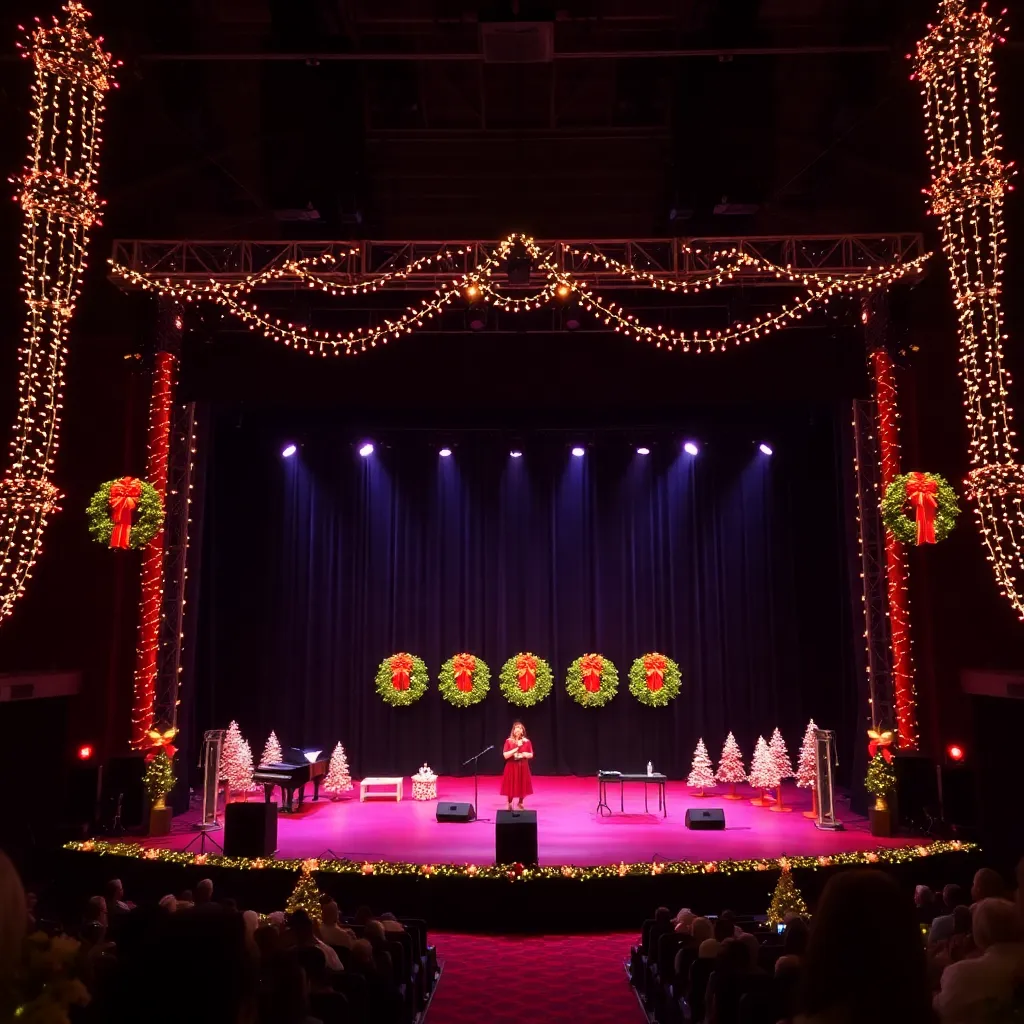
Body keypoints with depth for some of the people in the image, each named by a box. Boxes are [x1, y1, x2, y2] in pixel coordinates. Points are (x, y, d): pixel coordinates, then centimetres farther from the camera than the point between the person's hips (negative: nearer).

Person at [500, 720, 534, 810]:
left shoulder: (527, 742, -1)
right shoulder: (508, 741, -6)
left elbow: (531, 755, 7)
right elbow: (505, 755, -13)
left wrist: (524, 755, -14)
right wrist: (517, 748, -17)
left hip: (523, 767, 2)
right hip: (512, 767, -2)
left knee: (522, 786, 7)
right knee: (511, 787, -1)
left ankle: (520, 803, 28)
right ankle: (509, 805, 17)